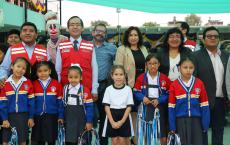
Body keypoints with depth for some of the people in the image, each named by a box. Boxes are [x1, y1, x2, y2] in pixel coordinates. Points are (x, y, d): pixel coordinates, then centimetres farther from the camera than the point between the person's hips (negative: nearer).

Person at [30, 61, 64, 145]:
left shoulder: (56, 84, -3)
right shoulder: (34, 84, -1)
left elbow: (60, 101, 1)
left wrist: (61, 116, -1)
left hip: (52, 116, -1)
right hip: (38, 116, 1)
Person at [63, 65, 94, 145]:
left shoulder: (85, 90, -11)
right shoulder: (65, 89, 2)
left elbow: (89, 107, -9)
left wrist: (89, 121, -9)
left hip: (80, 120, -3)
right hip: (68, 119, 3)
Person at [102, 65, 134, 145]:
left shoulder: (128, 89, -3)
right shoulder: (109, 89, -1)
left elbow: (129, 107, -4)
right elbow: (107, 107, -3)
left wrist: (122, 121, -12)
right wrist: (112, 122, -11)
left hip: (124, 117, 0)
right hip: (112, 117, 1)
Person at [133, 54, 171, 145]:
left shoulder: (164, 79, -2)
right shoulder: (141, 78, 0)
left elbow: (169, 94, -2)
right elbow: (136, 92, 3)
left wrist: (159, 100, -15)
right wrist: (143, 97, -15)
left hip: (160, 108, 0)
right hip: (147, 107, 0)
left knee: (163, 137, 6)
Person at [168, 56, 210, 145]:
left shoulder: (199, 83, -2)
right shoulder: (174, 85, -4)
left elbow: (204, 106, 1)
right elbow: (171, 107, -1)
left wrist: (205, 124, -1)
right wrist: (172, 126, -2)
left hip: (196, 120, 1)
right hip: (181, 120, -1)